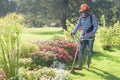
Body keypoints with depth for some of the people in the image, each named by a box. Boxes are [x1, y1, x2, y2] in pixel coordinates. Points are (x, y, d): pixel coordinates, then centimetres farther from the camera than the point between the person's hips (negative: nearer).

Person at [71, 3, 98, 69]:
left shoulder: (92, 17, -4)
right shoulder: (81, 18, 8)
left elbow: (95, 26, -9)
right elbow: (77, 26, 0)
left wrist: (93, 32, -29)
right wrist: (73, 32, -18)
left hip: (90, 37, -3)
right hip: (83, 37, 3)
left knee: (89, 51, 7)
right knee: (81, 51, -7)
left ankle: (88, 64, 24)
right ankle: (79, 66, -6)